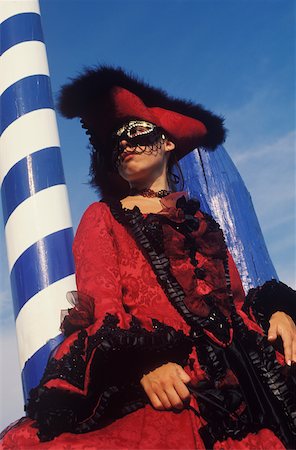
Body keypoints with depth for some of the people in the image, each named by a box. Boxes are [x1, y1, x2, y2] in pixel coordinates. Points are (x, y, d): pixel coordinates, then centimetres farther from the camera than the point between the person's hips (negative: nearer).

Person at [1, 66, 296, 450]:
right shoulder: (102, 217, 16)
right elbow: (100, 303, 0)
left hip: (233, 374, 3)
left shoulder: (200, 219, 25)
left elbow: (235, 298, 19)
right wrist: (143, 361, -18)